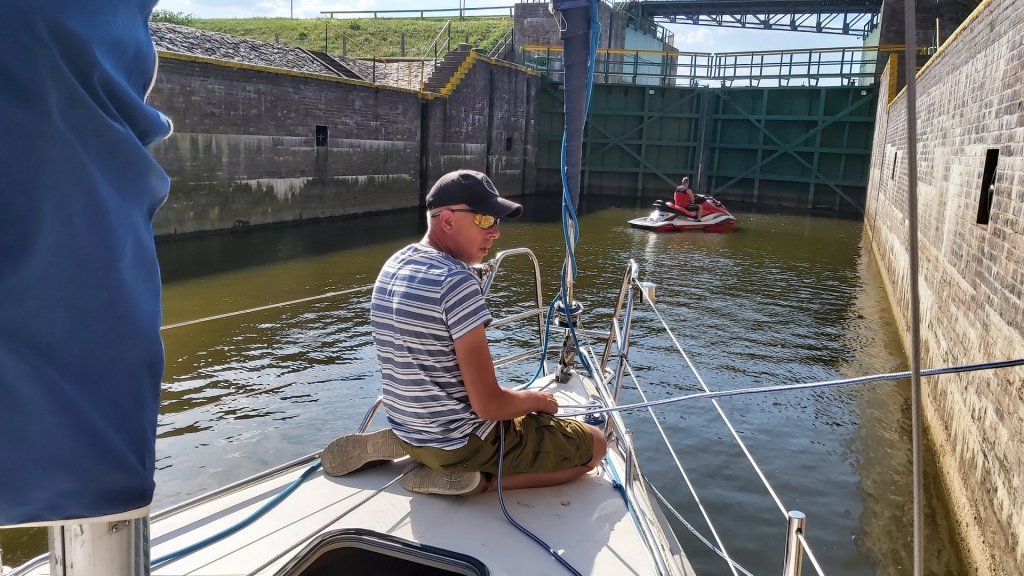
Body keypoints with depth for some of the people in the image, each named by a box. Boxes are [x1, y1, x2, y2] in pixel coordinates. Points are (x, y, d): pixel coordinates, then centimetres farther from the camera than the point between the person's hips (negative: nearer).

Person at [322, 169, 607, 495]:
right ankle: (471, 478, -6)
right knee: (595, 444, 6)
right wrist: (536, 399, -2)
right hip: (462, 441, -8)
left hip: (409, 429, 8)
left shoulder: (394, 267, 3)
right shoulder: (457, 282, -25)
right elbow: (488, 405, -24)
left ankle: (398, 446, 15)